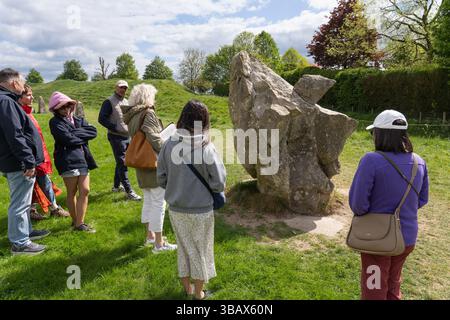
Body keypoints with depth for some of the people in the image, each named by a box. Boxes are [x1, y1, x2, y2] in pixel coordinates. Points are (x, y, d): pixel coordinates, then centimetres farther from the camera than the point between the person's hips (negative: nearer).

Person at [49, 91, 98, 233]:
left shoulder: (78, 120, 17)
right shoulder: (55, 122, -2)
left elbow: (93, 131, 0)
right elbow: (68, 139, -17)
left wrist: (76, 133, -10)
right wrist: (83, 138, -1)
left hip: (83, 159, 6)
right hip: (68, 160, -5)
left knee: (85, 191, 1)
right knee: (72, 192, 5)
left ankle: (79, 222, 11)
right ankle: (76, 222, 18)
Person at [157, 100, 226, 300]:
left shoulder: (169, 145, -9)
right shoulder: (206, 148, -19)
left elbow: (161, 179, -2)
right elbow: (218, 183, -16)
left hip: (176, 209, 3)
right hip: (201, 210, -3)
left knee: (184, 249, 23)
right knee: (200, 251, 17)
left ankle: (187, 288, 41)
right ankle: (198, 293, 34)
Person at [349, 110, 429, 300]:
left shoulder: (372, 161, -24)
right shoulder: (419, 162, -5)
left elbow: (358, 203, -22)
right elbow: (422, 200, 5)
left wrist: (362, 213, -2)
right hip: (407, 237, 5)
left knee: (374, 291, 16)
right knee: (393, 287, 28)